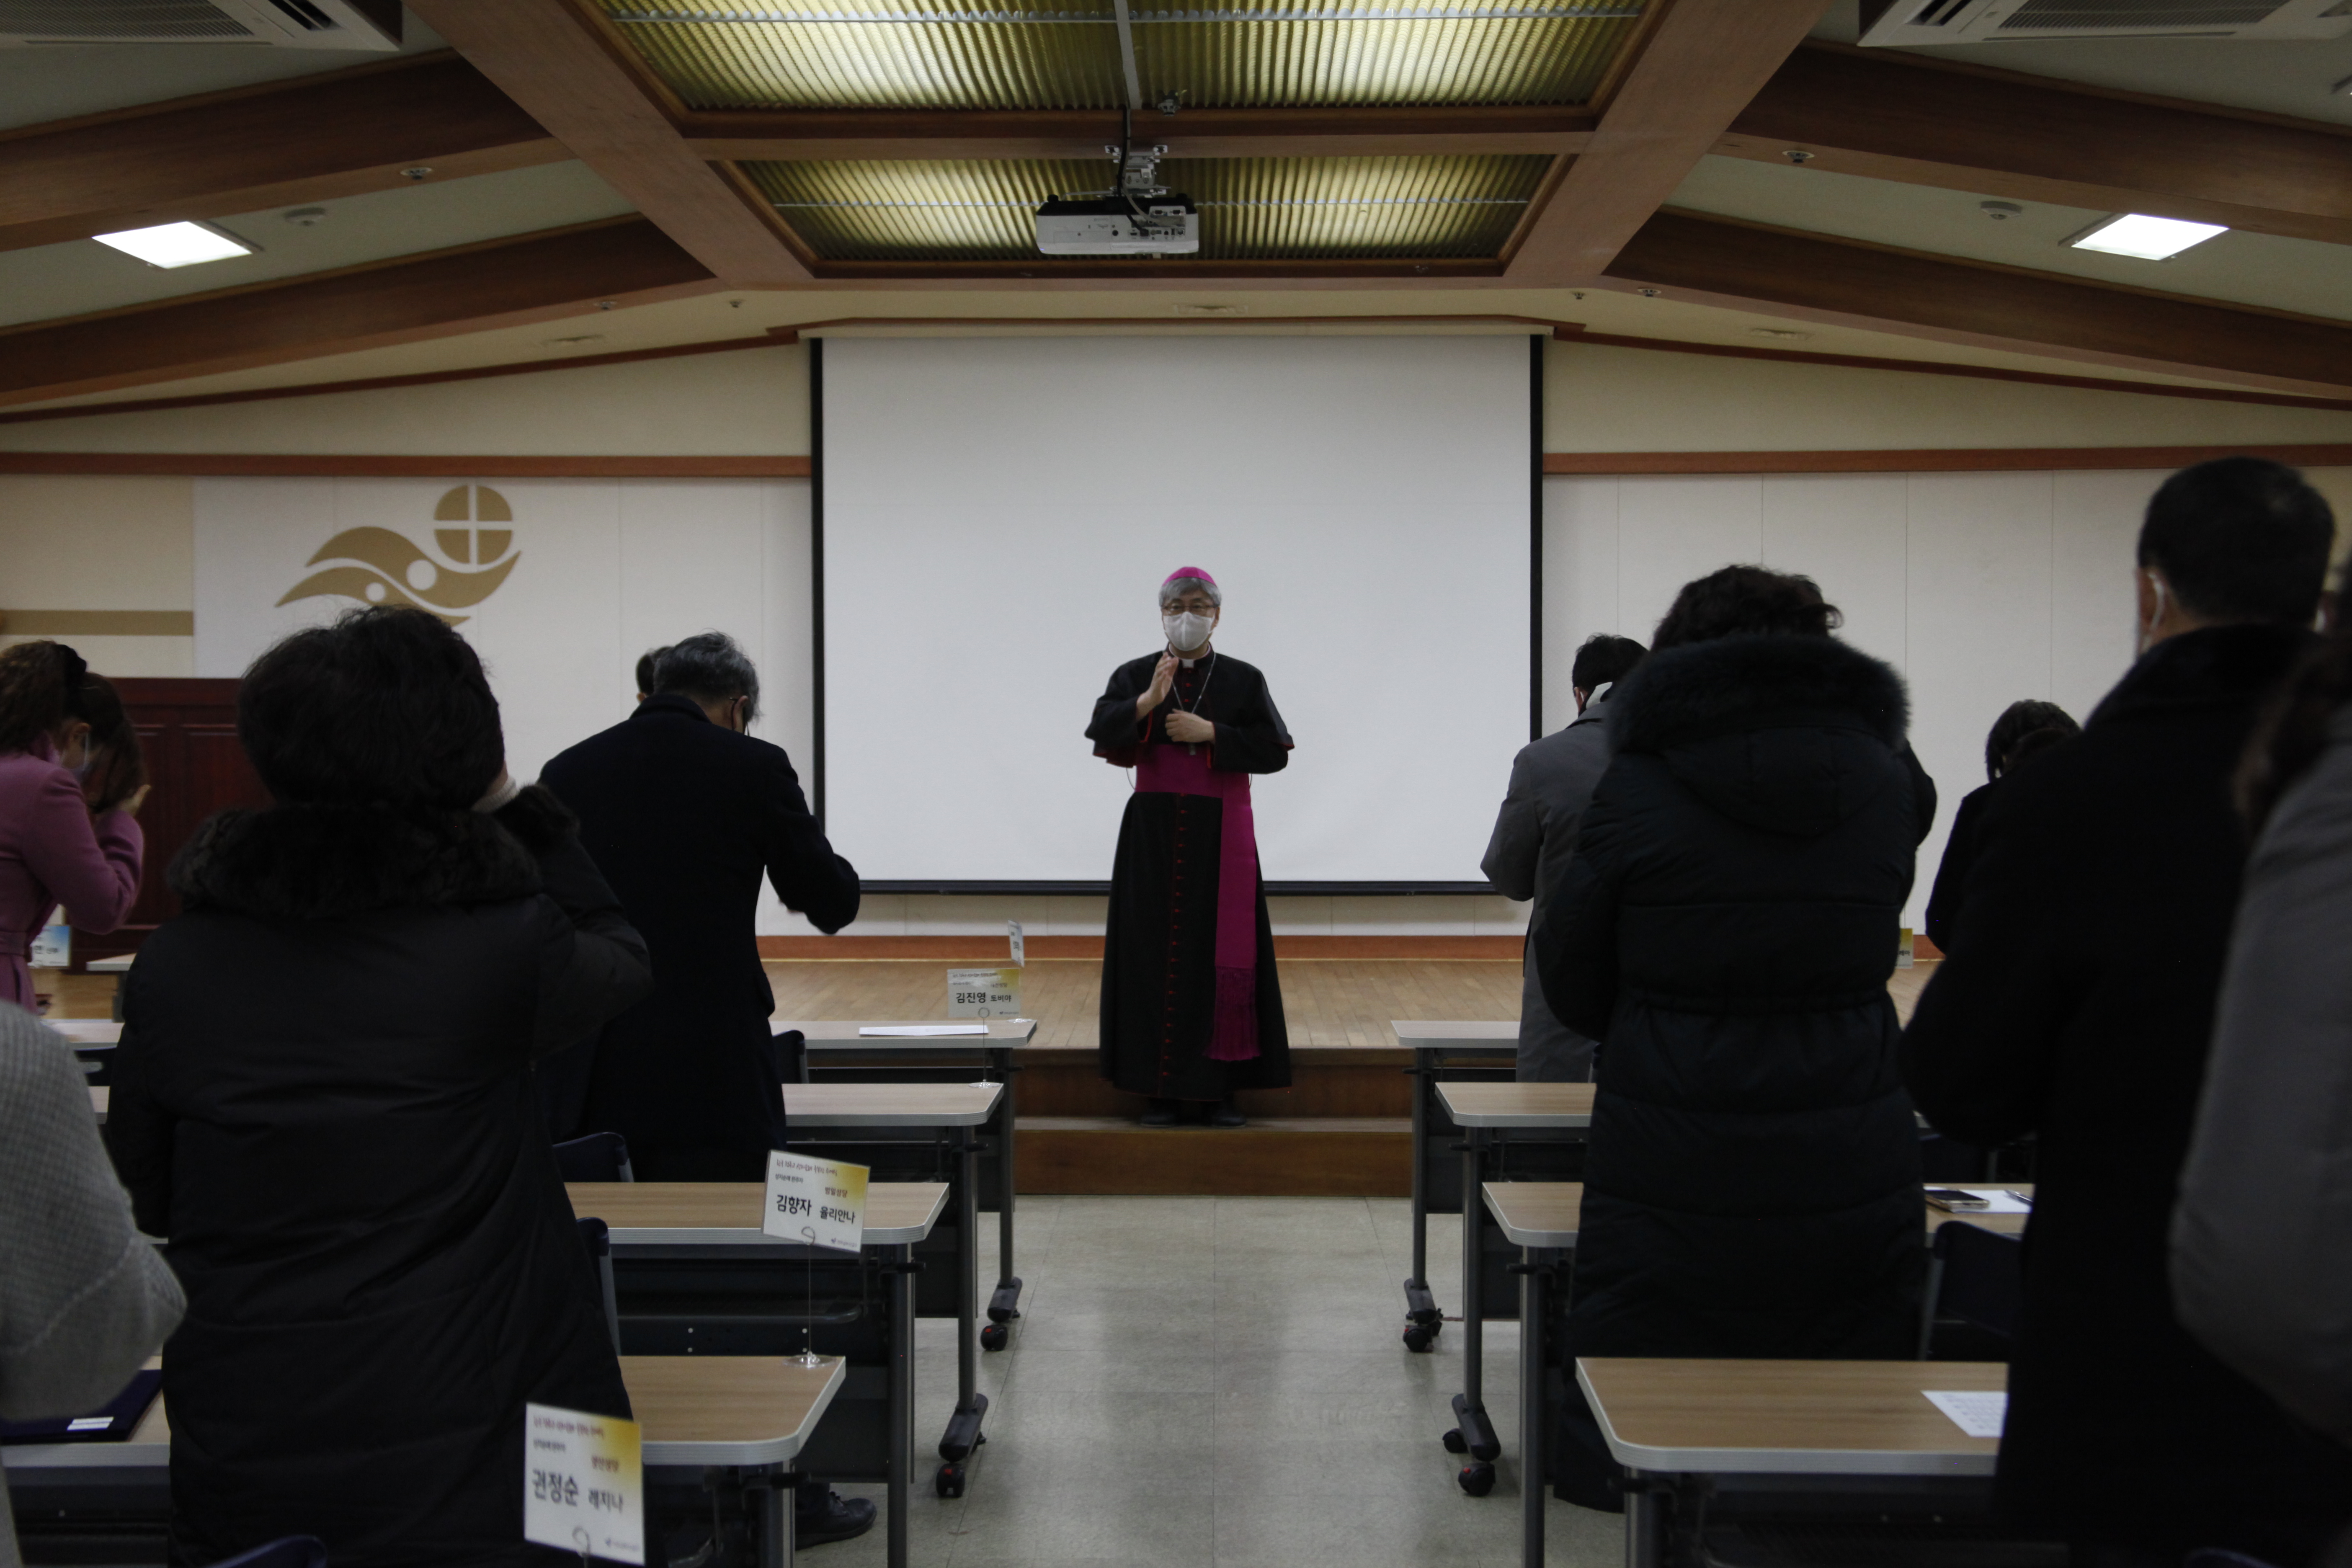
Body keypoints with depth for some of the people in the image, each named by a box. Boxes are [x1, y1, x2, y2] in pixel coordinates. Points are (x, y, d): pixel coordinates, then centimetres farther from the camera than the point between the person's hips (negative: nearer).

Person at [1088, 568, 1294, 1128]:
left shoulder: (1244, 680, 5)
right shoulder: (1134, 676, 6)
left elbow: (1275, 750, -2)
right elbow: (1100, 732, -9)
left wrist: (1211, 733, -12)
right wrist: (1147, 702, -24)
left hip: (1222, 835, 0)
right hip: (1154, 835, 0)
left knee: (1224, 959, -1)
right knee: (1156, 956, -1)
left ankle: (1221, 1086, 6)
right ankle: (1161, 1088, 5)